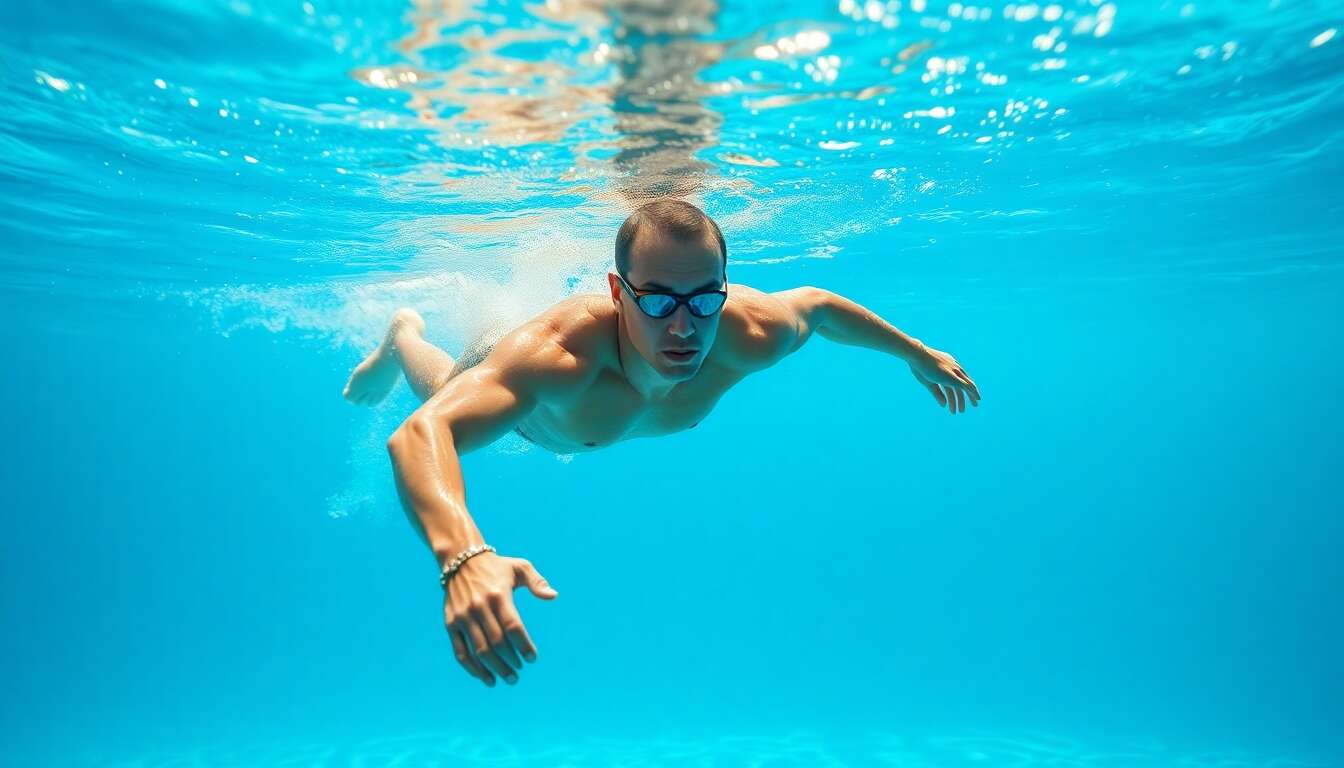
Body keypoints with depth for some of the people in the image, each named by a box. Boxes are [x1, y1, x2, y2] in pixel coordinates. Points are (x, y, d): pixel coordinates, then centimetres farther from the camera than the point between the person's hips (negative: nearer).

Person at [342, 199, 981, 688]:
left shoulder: (752, 335, -42)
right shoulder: (557, 350, -55)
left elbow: (816, 302, -19)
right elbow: (421, 432, -64)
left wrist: (916, 353, -5)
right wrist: (464, 555, -84)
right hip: (531, 400, -3)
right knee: (445, 386, 32)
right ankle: (403, 335, 65)